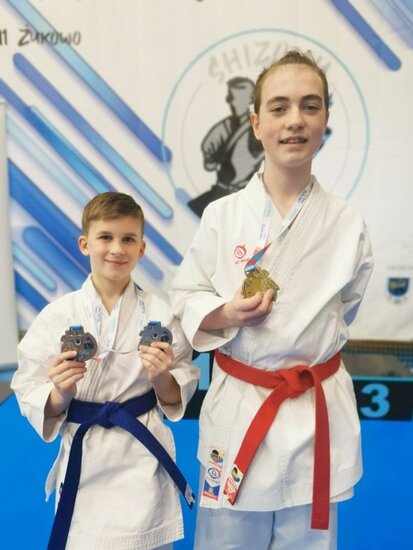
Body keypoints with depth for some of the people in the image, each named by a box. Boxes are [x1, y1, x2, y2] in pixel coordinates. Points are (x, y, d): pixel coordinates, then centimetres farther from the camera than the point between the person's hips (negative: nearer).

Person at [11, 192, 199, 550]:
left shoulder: (159, 313, -6)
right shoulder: (57, 315, -6)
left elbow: (178, 397, 1)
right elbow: (30, 396, -2)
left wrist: (162, 378, -18)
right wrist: (59, 392, -21)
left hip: (143, 458, 0)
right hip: (83, 459, 1)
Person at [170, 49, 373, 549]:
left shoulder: (347, 223, -3)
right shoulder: (222, 216, -6)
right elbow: (184, 298, 0)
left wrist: (308, 342, 1)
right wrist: (225, 314, -17)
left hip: (318, 414, 1)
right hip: (237, 408, -1)